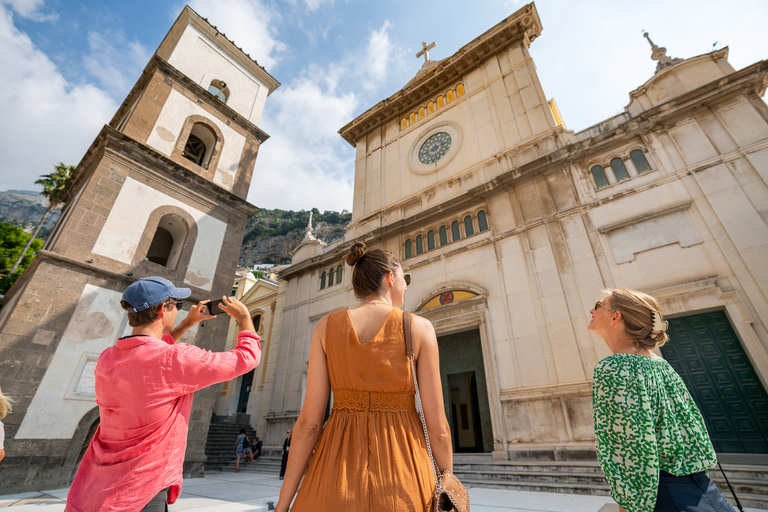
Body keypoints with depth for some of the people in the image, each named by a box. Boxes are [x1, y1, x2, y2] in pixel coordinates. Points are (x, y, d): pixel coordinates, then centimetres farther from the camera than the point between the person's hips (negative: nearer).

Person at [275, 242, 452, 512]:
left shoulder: (327, 326, -3)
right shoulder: (420, 328, -7)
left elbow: (309, 421, -6)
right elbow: (437, 427, -7)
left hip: (338, 470, 1)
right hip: (401, 470, 0)